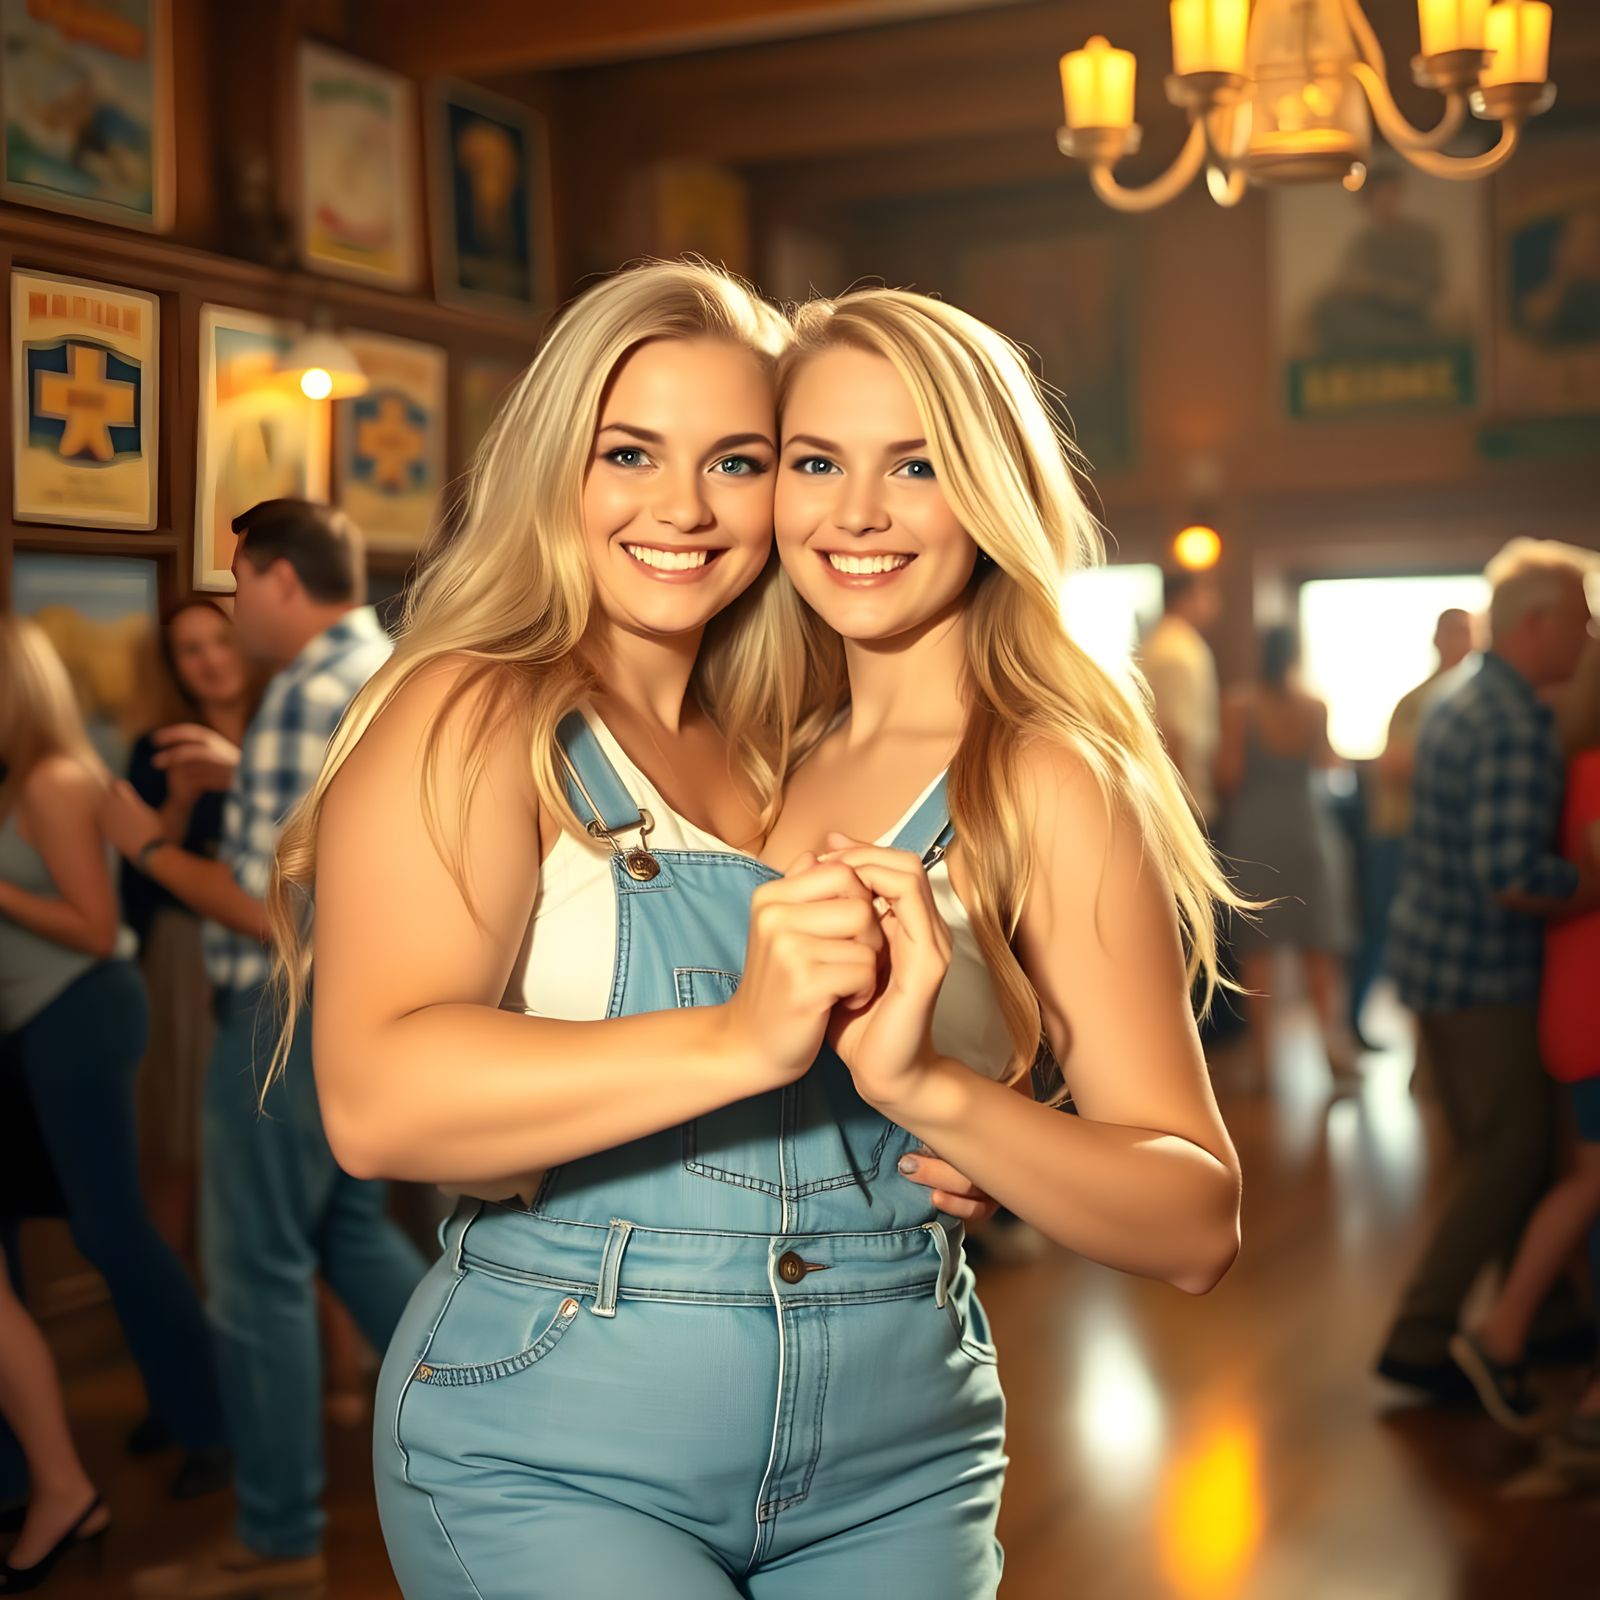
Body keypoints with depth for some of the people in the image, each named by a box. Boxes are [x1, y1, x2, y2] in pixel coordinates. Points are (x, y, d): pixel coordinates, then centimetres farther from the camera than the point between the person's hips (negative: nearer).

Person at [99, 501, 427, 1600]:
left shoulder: (310, 694, -20)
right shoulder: (407, 676, 10)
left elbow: (276, 911, -23)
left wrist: (149, 846, -10)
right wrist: (243, 776, 17)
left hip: (298, 1013, -10)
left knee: (260, 1273, 2)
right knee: (353, 1230, 23)